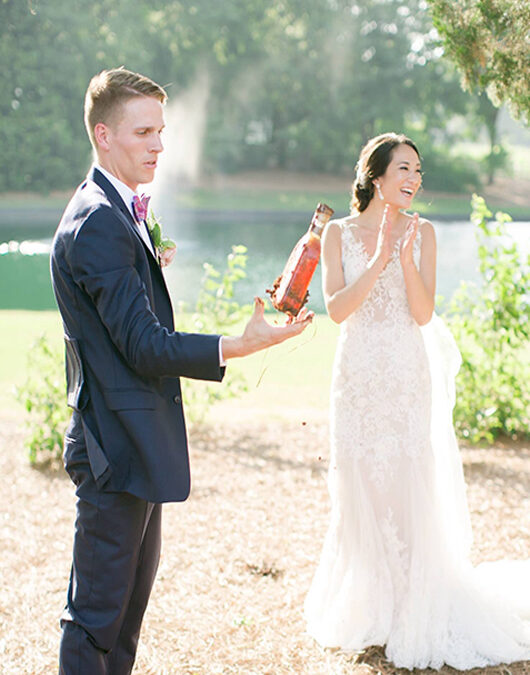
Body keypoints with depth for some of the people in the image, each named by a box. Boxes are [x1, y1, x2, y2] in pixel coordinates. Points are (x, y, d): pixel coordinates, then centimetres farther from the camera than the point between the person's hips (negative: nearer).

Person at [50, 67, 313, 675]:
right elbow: (144, 345, -24)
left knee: (132, 599, 20)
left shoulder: (120, 213, 15)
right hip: (117, 447, -11)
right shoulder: (97, 223, -19)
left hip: (136, 445, 11)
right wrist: (239, 346, -29)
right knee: (97, 614, -2)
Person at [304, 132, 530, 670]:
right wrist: (377, 262, -18)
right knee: (360, 490, 5)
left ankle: (413, 615, 13)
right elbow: (336, 308, -8)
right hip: (358, 376, 0)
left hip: (409, 374, 0)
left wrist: (406, 259, -19)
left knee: (411, 489, -1)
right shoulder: (340, 233, 2)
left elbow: (423, 314, -6)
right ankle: (365, 613, 20)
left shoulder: (422, 232, 2)